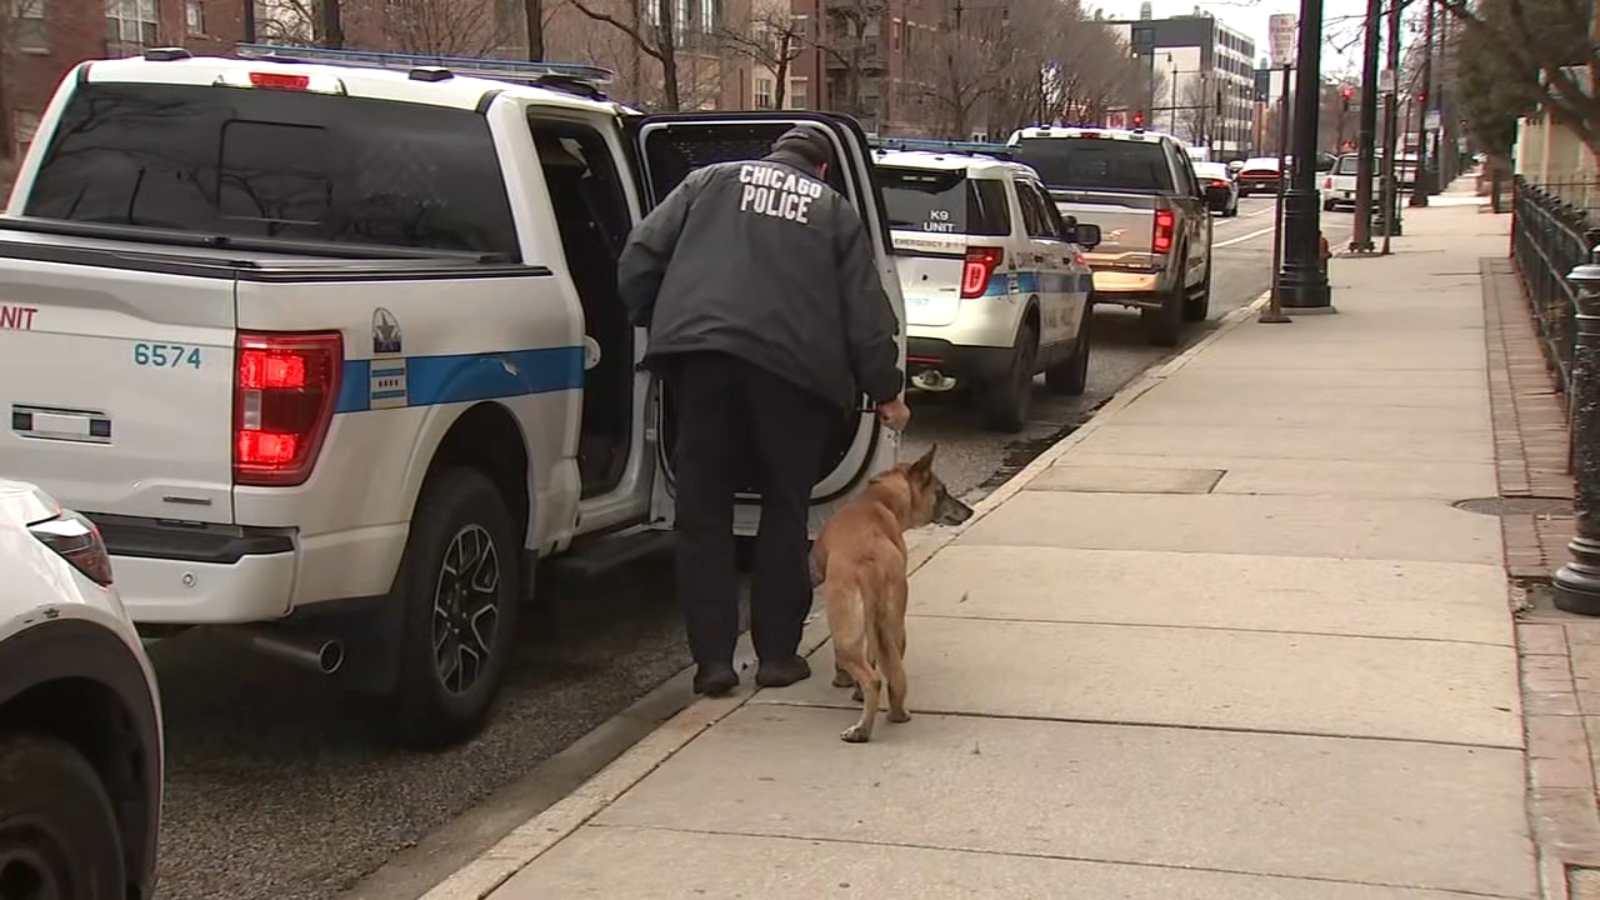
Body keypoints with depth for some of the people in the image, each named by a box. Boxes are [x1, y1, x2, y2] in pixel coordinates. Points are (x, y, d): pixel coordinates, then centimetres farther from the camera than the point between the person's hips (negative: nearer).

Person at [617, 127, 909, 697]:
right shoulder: (834, 210, 19)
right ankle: (778, 654, 16)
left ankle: (713, 659, 6)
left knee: (702, 511, 7)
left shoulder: (711, 181, 20)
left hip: (701, 352, 0)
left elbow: (640, 258, 10)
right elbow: (865, 311, 13)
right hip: (792, 365, 0)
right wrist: (886, 392, 19)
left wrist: (653, 326, 22)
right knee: (785, 510, 14)